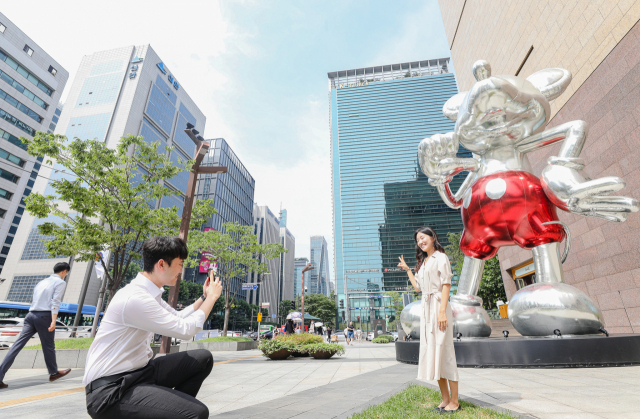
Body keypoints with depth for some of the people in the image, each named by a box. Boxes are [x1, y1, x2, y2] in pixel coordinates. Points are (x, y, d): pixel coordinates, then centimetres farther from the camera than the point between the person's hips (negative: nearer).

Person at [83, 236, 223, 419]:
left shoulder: (150, 294, 5)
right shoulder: (135, 298, -24)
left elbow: (178, 319, 20)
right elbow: (186, 330, -20)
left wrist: (204, 297, 10)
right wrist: (212, 297, -9)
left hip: (139, 371, 10)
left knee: (202, 359, 5)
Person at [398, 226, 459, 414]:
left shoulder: (440, 257, -2)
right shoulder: (422, 262, 20)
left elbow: (446, 285, -10)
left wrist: (442, 311, -19)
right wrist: (407, 269, 26)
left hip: (438, 307, -8)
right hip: (425, 308, 8)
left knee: (444, 351, -4)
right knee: (431, 352, 9)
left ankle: (454, 401, 8)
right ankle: (445, 399, 19)